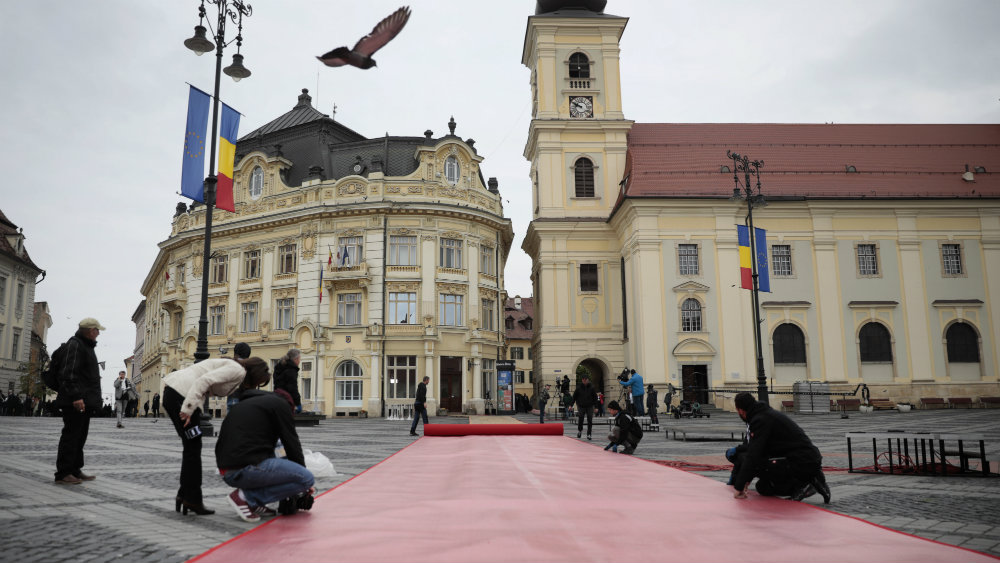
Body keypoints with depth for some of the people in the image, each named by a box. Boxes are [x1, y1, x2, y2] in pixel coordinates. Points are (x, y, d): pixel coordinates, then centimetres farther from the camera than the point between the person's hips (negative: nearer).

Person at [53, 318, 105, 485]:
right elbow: (69, 373, -20)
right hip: (76, 402, -10)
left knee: (80, 436, 13)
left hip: (85, 402, 10)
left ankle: (75, 470, 19)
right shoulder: (75, 345, -10)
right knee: (71, 435, -7)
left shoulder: (86, 346, 22)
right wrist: (76, 396, -26)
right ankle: (63, 474, -3)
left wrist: (92, 399, 22)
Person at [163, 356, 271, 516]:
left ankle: (184, 495, 20)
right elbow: (204, 381, -19)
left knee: (191, 448, 15)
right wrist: (188, 409, -22)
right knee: (193, 449, -2)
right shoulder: (238, 370, -9)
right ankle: (192, 500, 5)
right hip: (182, 393, -10)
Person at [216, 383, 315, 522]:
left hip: (226, 472, 9)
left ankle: (252, 501, 8)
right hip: (247, 468, -9)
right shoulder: (280, 403, 6)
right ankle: (246, 496, -6)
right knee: (307, 478, -5)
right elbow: (292, 443, 5)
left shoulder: (242, 404, 29)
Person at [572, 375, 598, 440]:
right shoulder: (579, 387, -2)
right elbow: (574, 397, 3)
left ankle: (589, 434, 9)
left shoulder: (591, 388, -1)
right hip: (581, 406, -1)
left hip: (590, 406, 1)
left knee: (590, 421, 0)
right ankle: (579, 430, 27)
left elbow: (595, 397, 5)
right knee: (580, 420, -2)